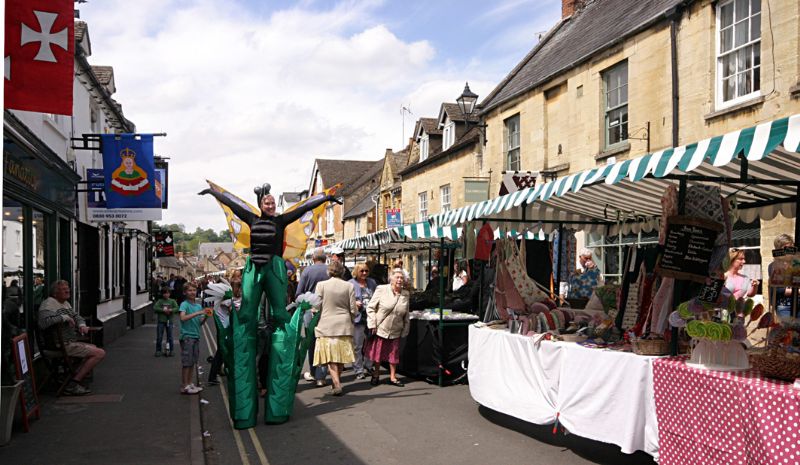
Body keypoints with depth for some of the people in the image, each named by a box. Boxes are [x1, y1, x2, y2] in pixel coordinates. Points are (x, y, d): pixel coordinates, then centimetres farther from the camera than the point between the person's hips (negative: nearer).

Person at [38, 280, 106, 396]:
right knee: (100, 353, -14)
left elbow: (77, 316, 26)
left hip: (71, 343, 11)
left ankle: (76, 379, 8)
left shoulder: (65, 303, 18)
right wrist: (64, 317, -24)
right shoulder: (48, 304, -14)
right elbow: (43, 322, -32)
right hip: (62, 346, -11)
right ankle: (73, 385, -12)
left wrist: (82, 325, 4)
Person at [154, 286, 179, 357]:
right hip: (161, 321, -1)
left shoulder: (172, 301, 5)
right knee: (159, 337, 1)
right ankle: (158, 350, 12)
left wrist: (171, 310, -21)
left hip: (169, 321, 1)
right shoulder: (160, 301, 2)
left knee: (170, 336, 5)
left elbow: (177, 308, -5)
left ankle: (170, 350, 15)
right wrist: (163, 310, -18)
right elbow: (155, 307, -11)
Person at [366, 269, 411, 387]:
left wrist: (405, 330, 9)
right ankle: (376, 376, 25)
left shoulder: (405, 294, 3)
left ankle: (393, 377, 20)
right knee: (377, 353, 7)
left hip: (395, 332, 3)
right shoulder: (381, 290, -7)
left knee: (394, 354, 7)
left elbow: (406, 315, 11)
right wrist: (372, 325, -11)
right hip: (380, 329, -3)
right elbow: (370, 308, -6)